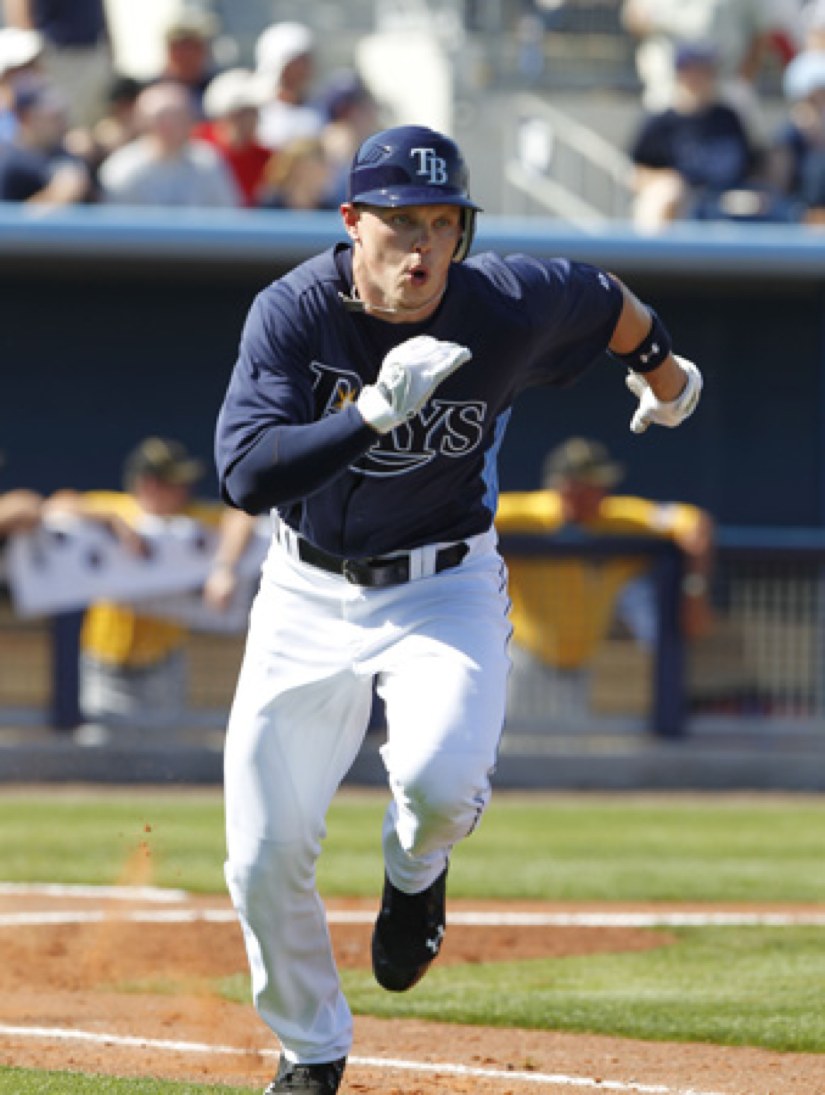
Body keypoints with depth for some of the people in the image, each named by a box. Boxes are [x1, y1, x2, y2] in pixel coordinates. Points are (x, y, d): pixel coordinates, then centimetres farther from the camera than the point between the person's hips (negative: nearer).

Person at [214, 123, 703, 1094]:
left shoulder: (508, 308, -18)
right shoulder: (294, 312, -19)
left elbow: (606, 301, 5)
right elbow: (246, 477, -30)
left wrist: (663, 376, 25)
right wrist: (375, 411, -40)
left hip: (445, 588, -1)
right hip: (309, 594, 1)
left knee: (440, 779, -30)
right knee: (265, 860, 0)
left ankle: (413, 870, 8)